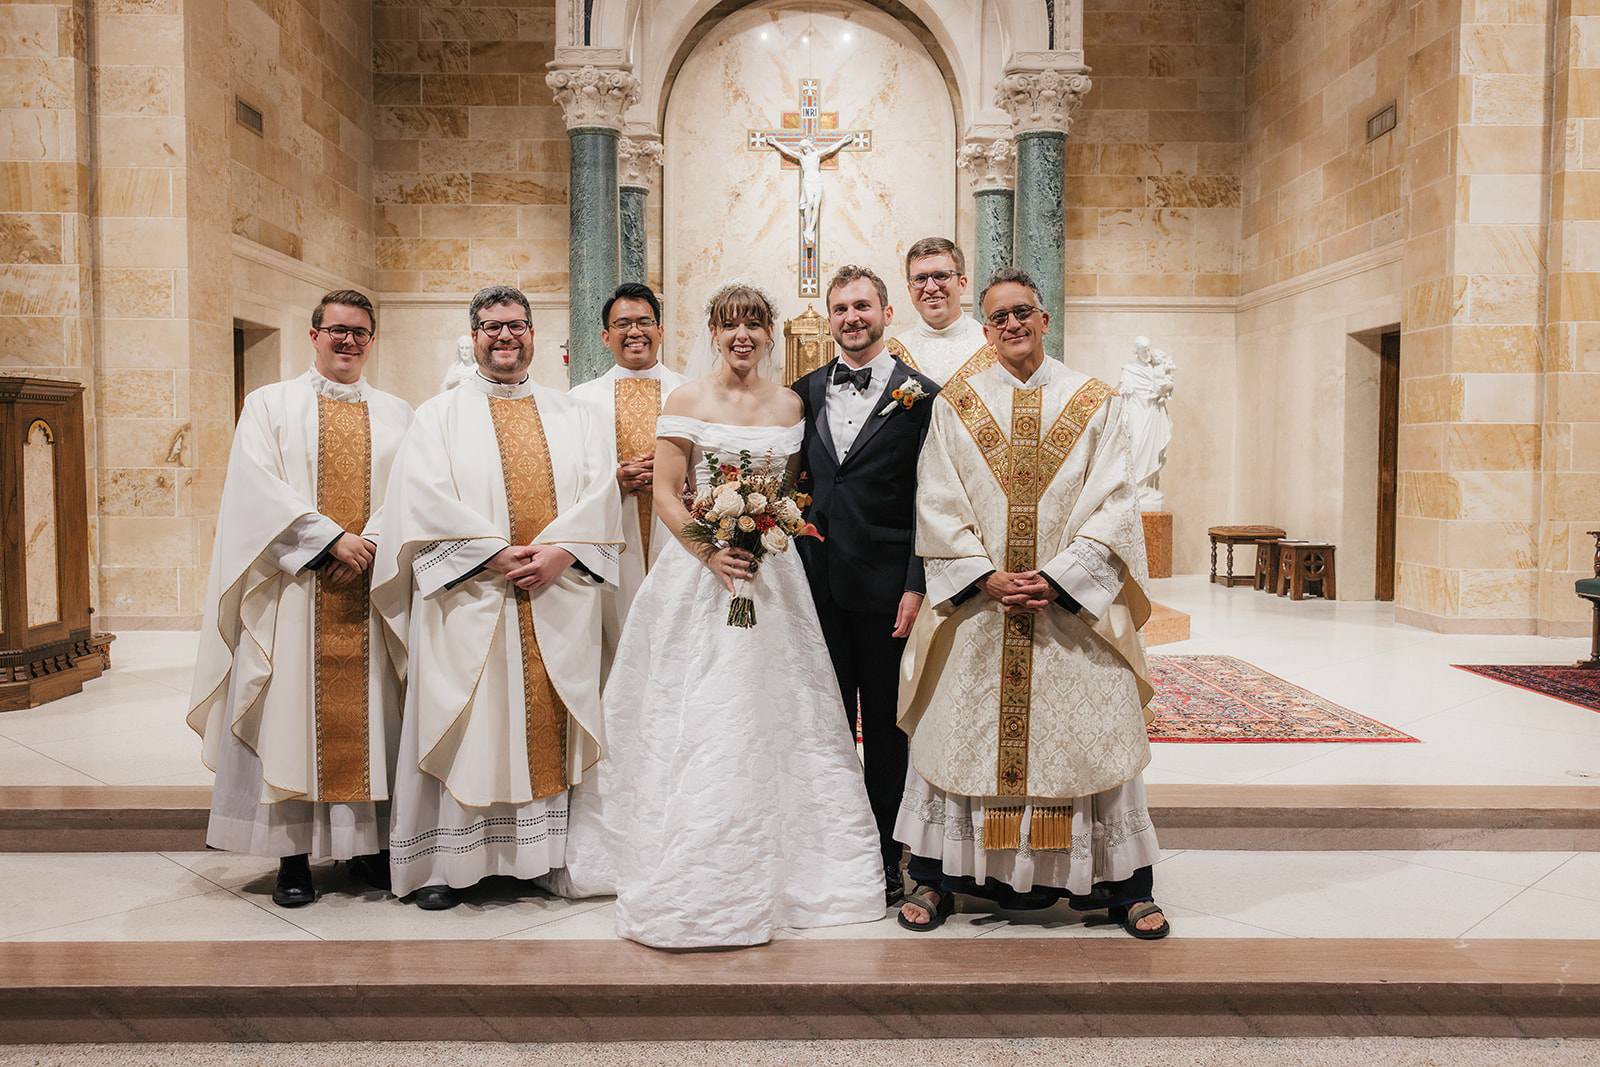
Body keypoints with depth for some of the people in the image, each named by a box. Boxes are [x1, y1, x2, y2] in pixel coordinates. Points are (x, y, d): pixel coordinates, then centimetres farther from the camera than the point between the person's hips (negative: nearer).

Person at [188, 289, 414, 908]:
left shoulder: (397, 415, 13)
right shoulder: (270, 405, 8)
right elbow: (259, 486, -5)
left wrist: (370, 545, -12)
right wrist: (332, 539, -14)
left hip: (371, 588, 2)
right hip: (293, 588, -1)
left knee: (367, 711, 3)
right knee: (292, 713, -1)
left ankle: (367, 845, 12)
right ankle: (293, 857, 6)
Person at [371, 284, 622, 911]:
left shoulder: (572, 416, 15)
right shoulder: (440, 416, 9)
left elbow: (599, 493, 3)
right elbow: (425, 499, -4)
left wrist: (558, 550, -13)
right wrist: (494, 554, -14)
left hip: (559, 599, 2)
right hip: (469, 597, -2)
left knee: (550, 722, 4)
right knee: (462, 724, -1)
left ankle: (550, 852, 12)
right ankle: (447, 863, 7)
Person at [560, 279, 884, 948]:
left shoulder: (790, 406, 9)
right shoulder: (687, 401, 0)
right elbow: (666, 495, -4)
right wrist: (711, 551, -17)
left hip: (771, 575, 3)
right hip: (699, 573, -3)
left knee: (770, 714, 6)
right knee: (695, 723, -3)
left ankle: (771, 865, 22)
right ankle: (693, 881, 10)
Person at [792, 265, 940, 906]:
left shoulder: (921, 396, -3)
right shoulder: (805, 392, 10)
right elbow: (795, 483, 14)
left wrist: (917, 588, -11)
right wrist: (791, 567, 4)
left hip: (886, 585, -3)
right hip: (818, 582, 4)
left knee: (886, 727, 8)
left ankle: (887, 860, 22)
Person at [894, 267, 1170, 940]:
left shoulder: (1095, 404, 4)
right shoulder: (955, 406, 5)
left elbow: (1113, 507, -2)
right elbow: (939, 506, -1)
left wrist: (1057, 579, -13)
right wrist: (986, 577, -13)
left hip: (1073, 603, 0)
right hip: (977, 606, 1)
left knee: (1091, 733, 5)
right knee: (961, 734, 5)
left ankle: (1124, 884, 19)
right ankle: (936, 877, 19)